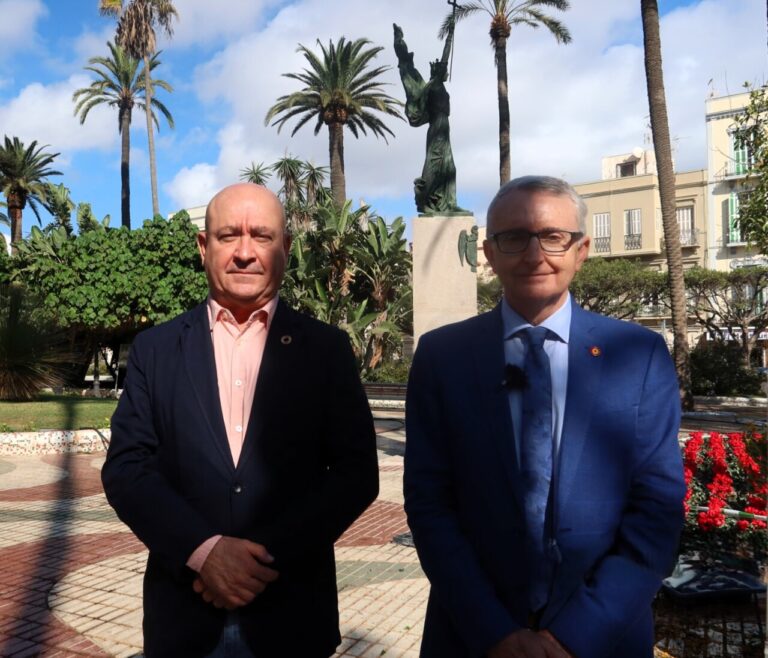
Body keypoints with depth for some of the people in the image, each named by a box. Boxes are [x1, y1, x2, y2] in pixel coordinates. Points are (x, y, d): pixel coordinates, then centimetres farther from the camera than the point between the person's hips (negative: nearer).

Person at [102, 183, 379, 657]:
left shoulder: (327, 348, -3)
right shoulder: (156, 348, 1)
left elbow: (356, 472, -6)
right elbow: (126, 468, -3)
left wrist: (270, 555, -15)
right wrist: (203, 549, -16)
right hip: (184, 612, 1)